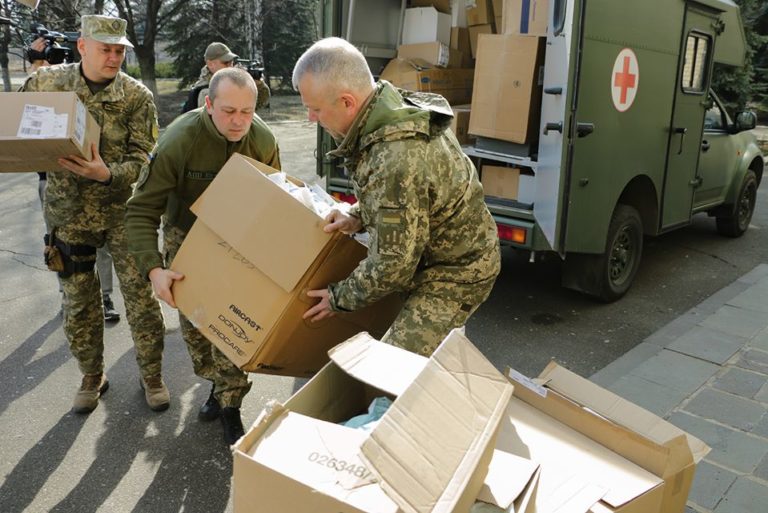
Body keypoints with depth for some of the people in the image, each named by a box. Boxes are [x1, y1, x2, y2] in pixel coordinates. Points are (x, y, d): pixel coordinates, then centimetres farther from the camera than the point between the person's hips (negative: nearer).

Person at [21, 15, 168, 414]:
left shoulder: (137, 96, -8)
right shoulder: (45, 82, -2)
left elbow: (143, 159, -11)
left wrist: (107, 174, -30)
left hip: (123, 211, -1)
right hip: (68, 213, 2)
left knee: (141, 296, 1)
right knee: (78, 303, 11)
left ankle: (151, 375, 21)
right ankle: (92, 377, 32)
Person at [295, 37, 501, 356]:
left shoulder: (397, 160, -36)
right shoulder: (394, 104, -7)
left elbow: (394, 264, -26)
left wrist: (339, 299, -10)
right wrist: (358, 217, 0)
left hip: (456, 273, -9)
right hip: (429, 252, 9)